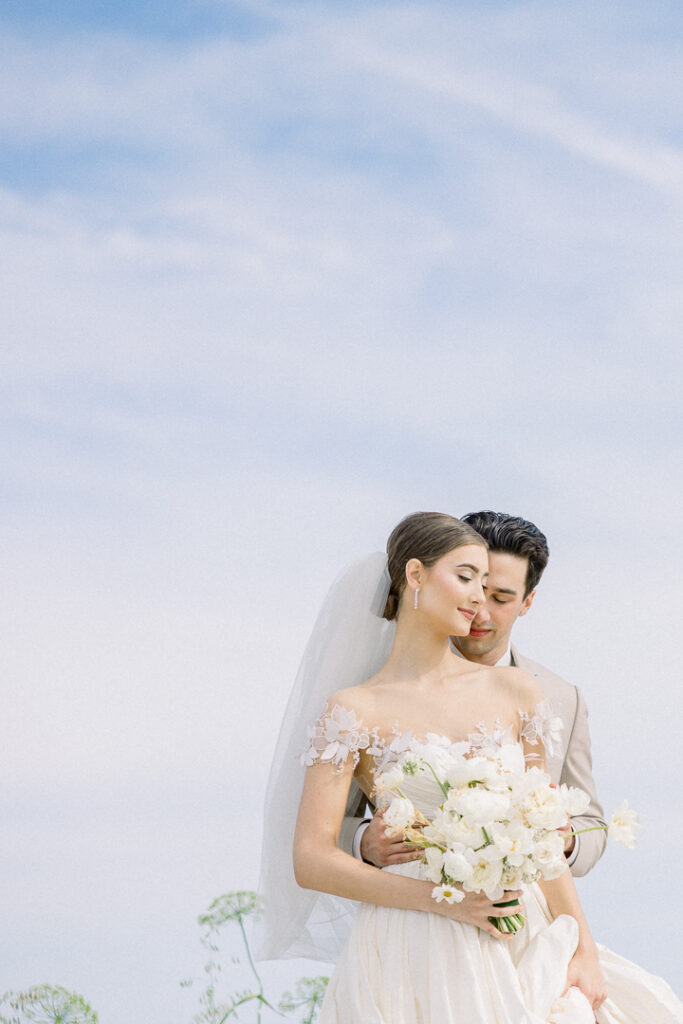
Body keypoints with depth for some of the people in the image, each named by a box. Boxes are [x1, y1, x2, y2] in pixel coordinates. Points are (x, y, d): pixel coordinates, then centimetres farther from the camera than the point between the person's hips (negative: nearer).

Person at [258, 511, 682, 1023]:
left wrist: (585, 952, 1)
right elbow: (312, 861, -7)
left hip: (521, 944, 3)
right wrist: (443, 900, -15)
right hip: (414, 954, -3)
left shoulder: (514, 690, 10)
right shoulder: (355, 710, -1)